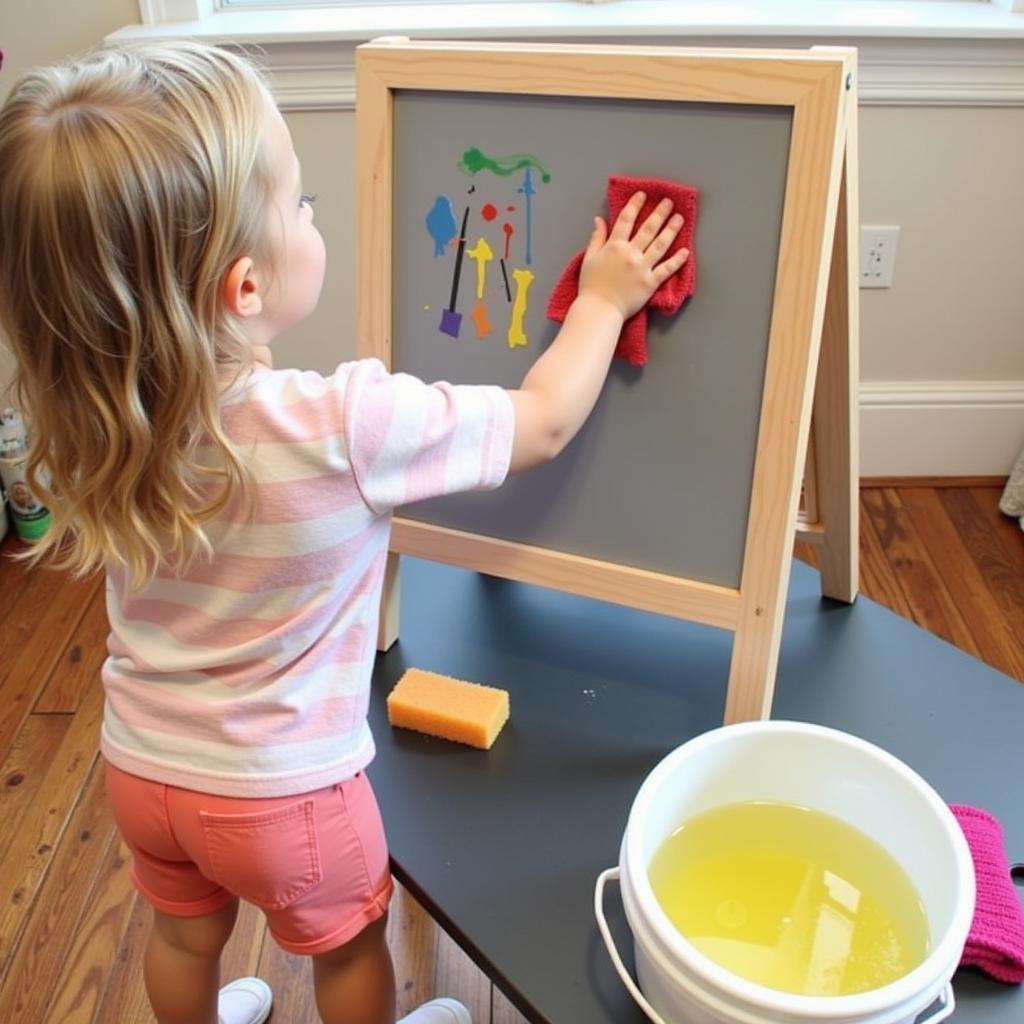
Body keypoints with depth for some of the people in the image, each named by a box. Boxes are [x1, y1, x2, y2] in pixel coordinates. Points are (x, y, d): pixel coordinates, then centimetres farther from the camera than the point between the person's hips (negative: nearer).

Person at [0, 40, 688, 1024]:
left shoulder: (88, 423, -17)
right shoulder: (346, 425, -34)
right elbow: (542, 422, -19)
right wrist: (603, 302, -3)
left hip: (138, 765, 5)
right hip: (281, 792, -4)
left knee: (183, 934, 31)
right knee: (348, 944, 26)